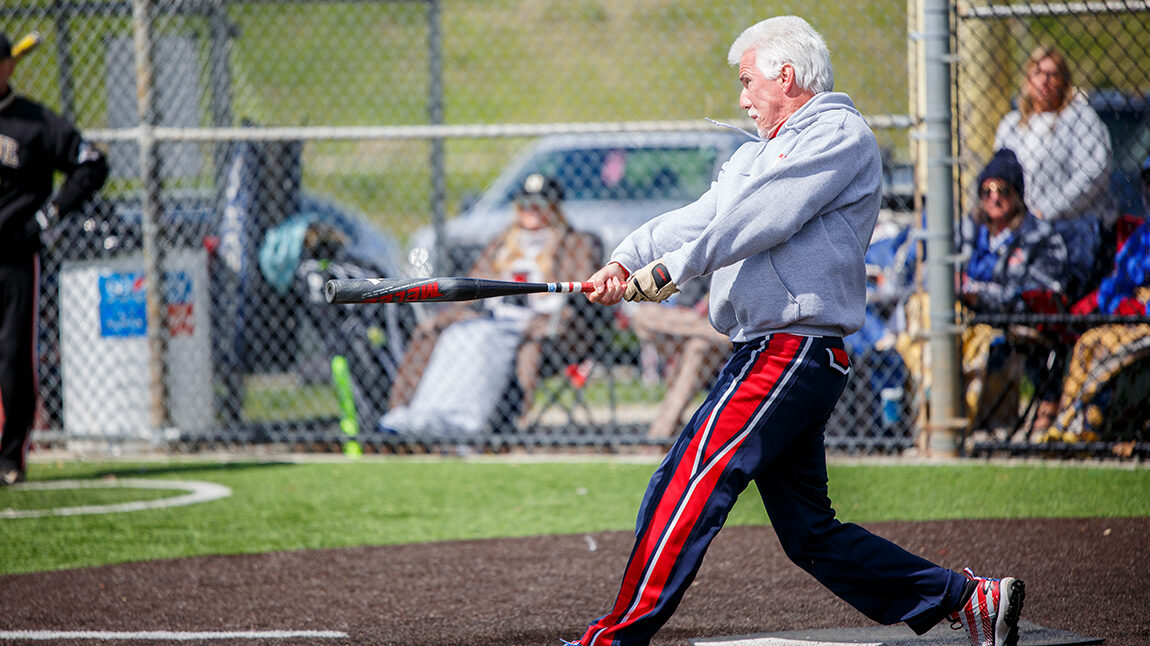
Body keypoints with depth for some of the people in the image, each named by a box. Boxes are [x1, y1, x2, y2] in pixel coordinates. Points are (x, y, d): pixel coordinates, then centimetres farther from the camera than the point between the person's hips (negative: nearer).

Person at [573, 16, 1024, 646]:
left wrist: (668, 270, -18)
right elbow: (697, 219, 13)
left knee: (687, 486, -15)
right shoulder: (756, 155, 26)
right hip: (769, 354, 10)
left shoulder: (840, 136, -5)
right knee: (811, 535, 10)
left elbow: (755, 221, -16)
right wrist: (625, 262, -4)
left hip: (793, 352, -10)